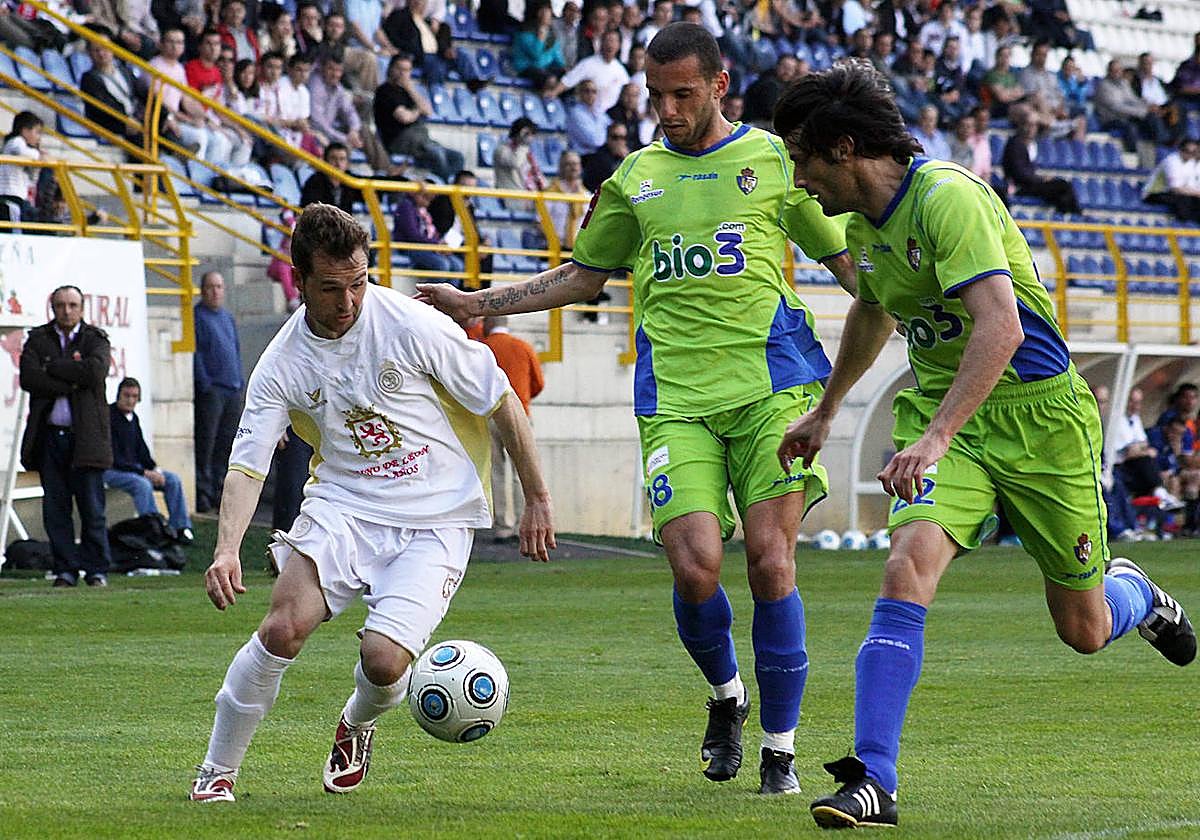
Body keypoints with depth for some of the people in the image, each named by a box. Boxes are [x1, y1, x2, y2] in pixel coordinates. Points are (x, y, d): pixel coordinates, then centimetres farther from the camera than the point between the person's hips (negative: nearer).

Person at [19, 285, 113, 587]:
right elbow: (28, 378, -6)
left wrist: (51, 366, -8)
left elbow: (94, 372, -15)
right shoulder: (37, 339, 10)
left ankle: (96, 569, 6)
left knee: (92, 508, -2)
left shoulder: (95, 339, 5)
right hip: (49, 435, 2)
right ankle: (65, 570, 8)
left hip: (85, 435, -2)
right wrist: (70, 382, -11)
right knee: (55, 508, 2)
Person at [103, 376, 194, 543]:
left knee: (173, 479, -4)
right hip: (111, 471, -9)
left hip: (135, 468, 9)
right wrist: (144, 472, -20)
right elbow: (113, 458, -20)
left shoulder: (133, 418, 10)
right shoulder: (110, 417, -16)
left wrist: (154, 470, -2)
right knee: (143, 484, -34)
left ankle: (180, 528, -5)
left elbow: (141, 450, 17)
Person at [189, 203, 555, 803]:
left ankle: (356, 727, 19)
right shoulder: (281, 365, -4)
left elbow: (502, 404, -2)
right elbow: (248, 465, -6)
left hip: (436, 521, -2)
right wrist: (227, 548, -25)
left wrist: (537, 500, 2)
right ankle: (216, 772, -2)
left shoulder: (412, 326, -12)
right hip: (342, 506, 2)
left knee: (383, 658, -20)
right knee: (283, 628, -22)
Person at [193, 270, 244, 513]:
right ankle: (202, 492, -7)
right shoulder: (197, 316, -4)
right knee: (206, 443, -8)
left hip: (233, 390, 7)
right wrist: (204, 382, -16)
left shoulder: (227, 316, 19)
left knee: (226, 444, 8)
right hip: (211, 389, -7)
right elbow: (195, 353, -9)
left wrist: (240, 379, 15)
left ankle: (219, 491, 14)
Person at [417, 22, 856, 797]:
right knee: (695, 566, -14)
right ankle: (725, 694, 18)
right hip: (676, 399, 2)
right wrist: (480, 304, 21)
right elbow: (584, 275, 26)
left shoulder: (773, 159, 8)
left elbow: (846, 259, 12)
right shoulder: (635, 178, 16)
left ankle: (780, 748, 3)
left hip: (771, 385, -2)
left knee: (770, 560, -11)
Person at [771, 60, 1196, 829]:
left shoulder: (947, 198, -24)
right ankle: (874, 781, -24)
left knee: (1084, 631, 7)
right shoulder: (866, 221, 4)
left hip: (1037, 415, -6)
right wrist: (824, 412, 35)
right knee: (908, 568, -22)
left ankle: (1133, 593, 45)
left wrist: (936, 436, -43)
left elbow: (1001, 325, -35)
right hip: (941, 413, 6)